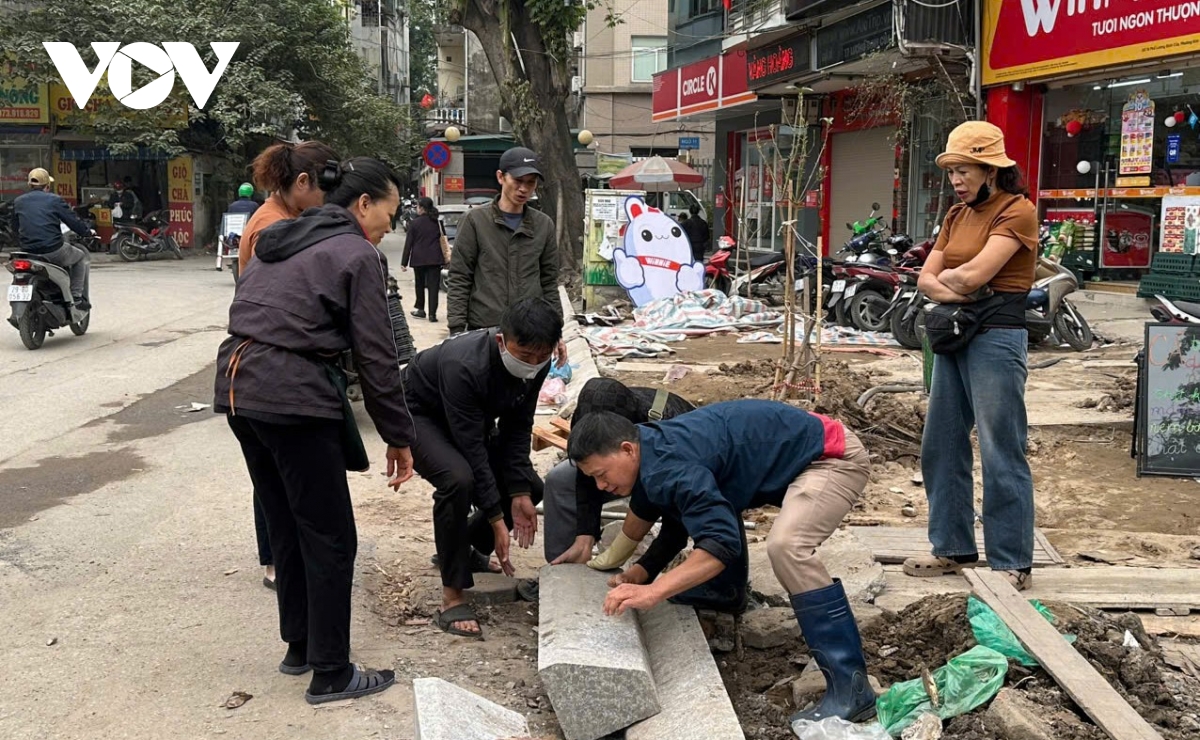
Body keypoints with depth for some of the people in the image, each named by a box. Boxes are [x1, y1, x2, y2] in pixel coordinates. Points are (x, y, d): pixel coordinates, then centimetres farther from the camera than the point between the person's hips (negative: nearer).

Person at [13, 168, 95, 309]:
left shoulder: (18, 202, 11)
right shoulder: (55, 200, -3)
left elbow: (15, 229, 17)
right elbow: (74, 222, -2)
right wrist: (88, 232, 16)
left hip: (28, 253, 5)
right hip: (53, 251, -5)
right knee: (81, 256, 22)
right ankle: (77, 297, 12)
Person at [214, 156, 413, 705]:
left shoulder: (287, 242, 18)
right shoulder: (358, 255, -6)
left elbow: (256, 315, 18)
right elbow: (376, 356, -8)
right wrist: (399, 438, -1)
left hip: (237, 387, 9)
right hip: (293, 397, -9)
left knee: (286, 528, 20)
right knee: (330, 540, 2)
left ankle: (299, 645, 31)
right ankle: (330, 675, 10)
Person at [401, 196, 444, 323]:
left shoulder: (414, 223, -4)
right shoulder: (437, 222, 4)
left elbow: (408, 244, -3)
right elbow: (442, 240, 6)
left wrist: (404, 262, 1)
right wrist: (445, 258, 10)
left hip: (418, 259, -1)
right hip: (434, 259, 1)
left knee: (420, 285, 16)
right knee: (433, 286, -3)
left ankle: (421, 310, 23)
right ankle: (432, 314, -11)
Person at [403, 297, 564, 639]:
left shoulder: (536, 362, -20)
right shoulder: (463, 366, -40)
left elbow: (517, 428, -11)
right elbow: (472, 448, -36)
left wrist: (520, 493, -19)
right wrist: (496, 519, -33)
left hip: (473, 418, 7)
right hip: (420, 414, -7)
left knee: (530, 488, 0)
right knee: (458, 479, -35)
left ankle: (467, 548, 24)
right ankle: (453, 598, -25)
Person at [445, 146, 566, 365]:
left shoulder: (544, 225, 10)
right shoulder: (476, 220, 0)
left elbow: (549, 283, 13)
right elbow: (458, 280, -2)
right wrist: (457, 332, -9)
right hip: (483, 331, -2)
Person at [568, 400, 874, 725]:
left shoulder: (671, 467, -28)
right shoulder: (650, 448, 3)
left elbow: (722, 544, -35)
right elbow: (644, 508, 24)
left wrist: (652, 591, -40)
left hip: (833, 454, -10)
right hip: (800, 448, 10)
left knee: (786, 546, -31)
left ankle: (851, 688, -27)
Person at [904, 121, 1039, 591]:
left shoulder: (1017, 210, -9)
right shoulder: (957, 215, 15)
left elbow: (973, 274, -20)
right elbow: (927, 277, 8)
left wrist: (948, 277, 0)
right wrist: (951, 291, -12)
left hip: (996, 339, -8)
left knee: (1001, 454, -4)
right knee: (941, 448, 12)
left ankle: (1012, 564, 6)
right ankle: (953, 549, 24)